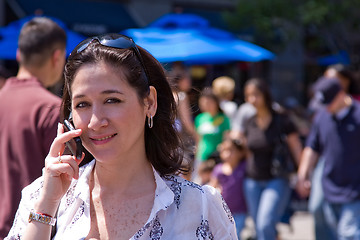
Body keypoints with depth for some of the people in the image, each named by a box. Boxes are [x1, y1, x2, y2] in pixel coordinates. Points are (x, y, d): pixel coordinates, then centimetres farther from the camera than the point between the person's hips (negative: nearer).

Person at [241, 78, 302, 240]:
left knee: (265, 224, -18)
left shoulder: (282, 121, -7)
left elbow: (297, 151, -3)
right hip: (253, 182, 5)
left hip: (277, 181, -5)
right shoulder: (249, 123, 5)